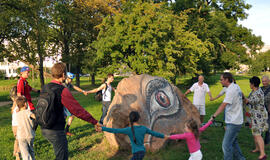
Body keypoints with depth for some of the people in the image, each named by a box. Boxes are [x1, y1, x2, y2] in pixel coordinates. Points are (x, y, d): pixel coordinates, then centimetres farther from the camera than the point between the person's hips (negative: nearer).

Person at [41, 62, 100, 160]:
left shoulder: (45, 87, 4)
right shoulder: (62, 90, -20)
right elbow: (77, 110, -21)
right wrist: (94, 122, -15)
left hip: (44, 129, 8)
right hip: (55, 131, -8)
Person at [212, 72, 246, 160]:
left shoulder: (231, 90, -21)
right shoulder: (236, 87, 8)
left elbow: (223, 105, -25)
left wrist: (214, 116, -23)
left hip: (233, 122, -10)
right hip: (236, 120, 10)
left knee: (226, 145, -7)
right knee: (233, 142, 23)